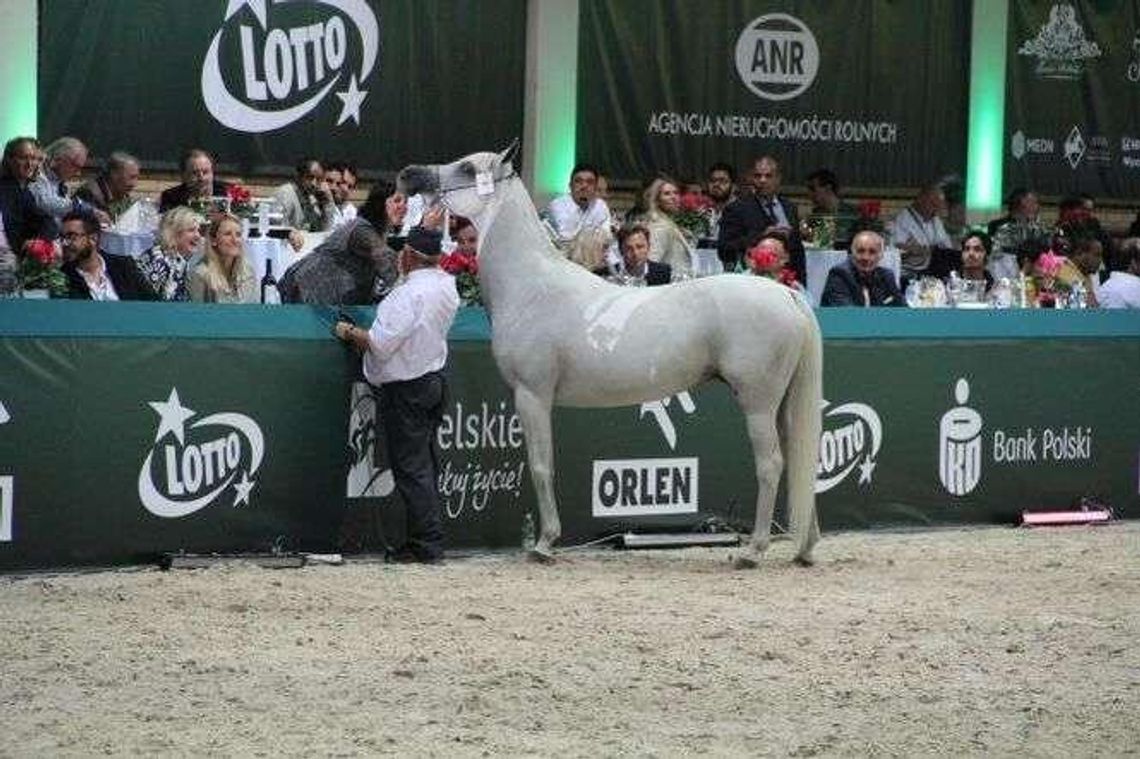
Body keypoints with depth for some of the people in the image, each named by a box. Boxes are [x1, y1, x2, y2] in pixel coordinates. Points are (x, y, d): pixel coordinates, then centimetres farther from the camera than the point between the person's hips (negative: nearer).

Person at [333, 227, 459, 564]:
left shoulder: (409, 293, -22)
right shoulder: (446, 287, 5)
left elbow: (381, 343, -23)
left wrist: (350, 333, -6)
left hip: (406, 389, -9)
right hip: (434, 381, 9)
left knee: (411, 468, -4)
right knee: (424, 465, 16)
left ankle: (426, 545, -4)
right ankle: (431, 540, 19)